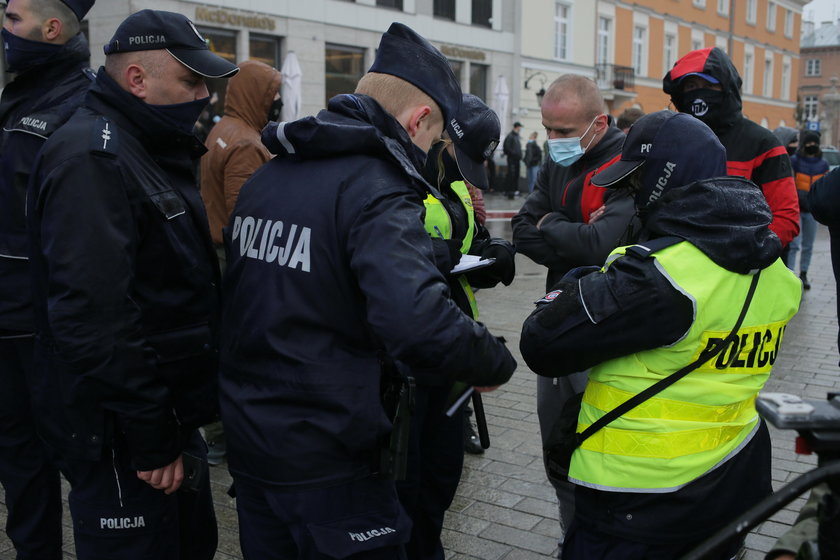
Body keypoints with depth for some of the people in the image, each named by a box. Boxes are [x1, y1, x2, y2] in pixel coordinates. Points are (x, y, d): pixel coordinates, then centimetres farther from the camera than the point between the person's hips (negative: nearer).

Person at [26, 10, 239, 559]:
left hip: (171, 417, 10)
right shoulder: (91, 157, -19)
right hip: (122, 440, -9)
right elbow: (94, 317, -27)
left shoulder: (155, 152, 13)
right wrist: (151, 440, -22)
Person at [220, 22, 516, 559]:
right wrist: (497, 362, -17)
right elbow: (418, 323, -34)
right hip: (329, 462, -8)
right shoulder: (376, 191, -20)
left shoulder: (264, 178, 5)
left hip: (249, 441, 8)